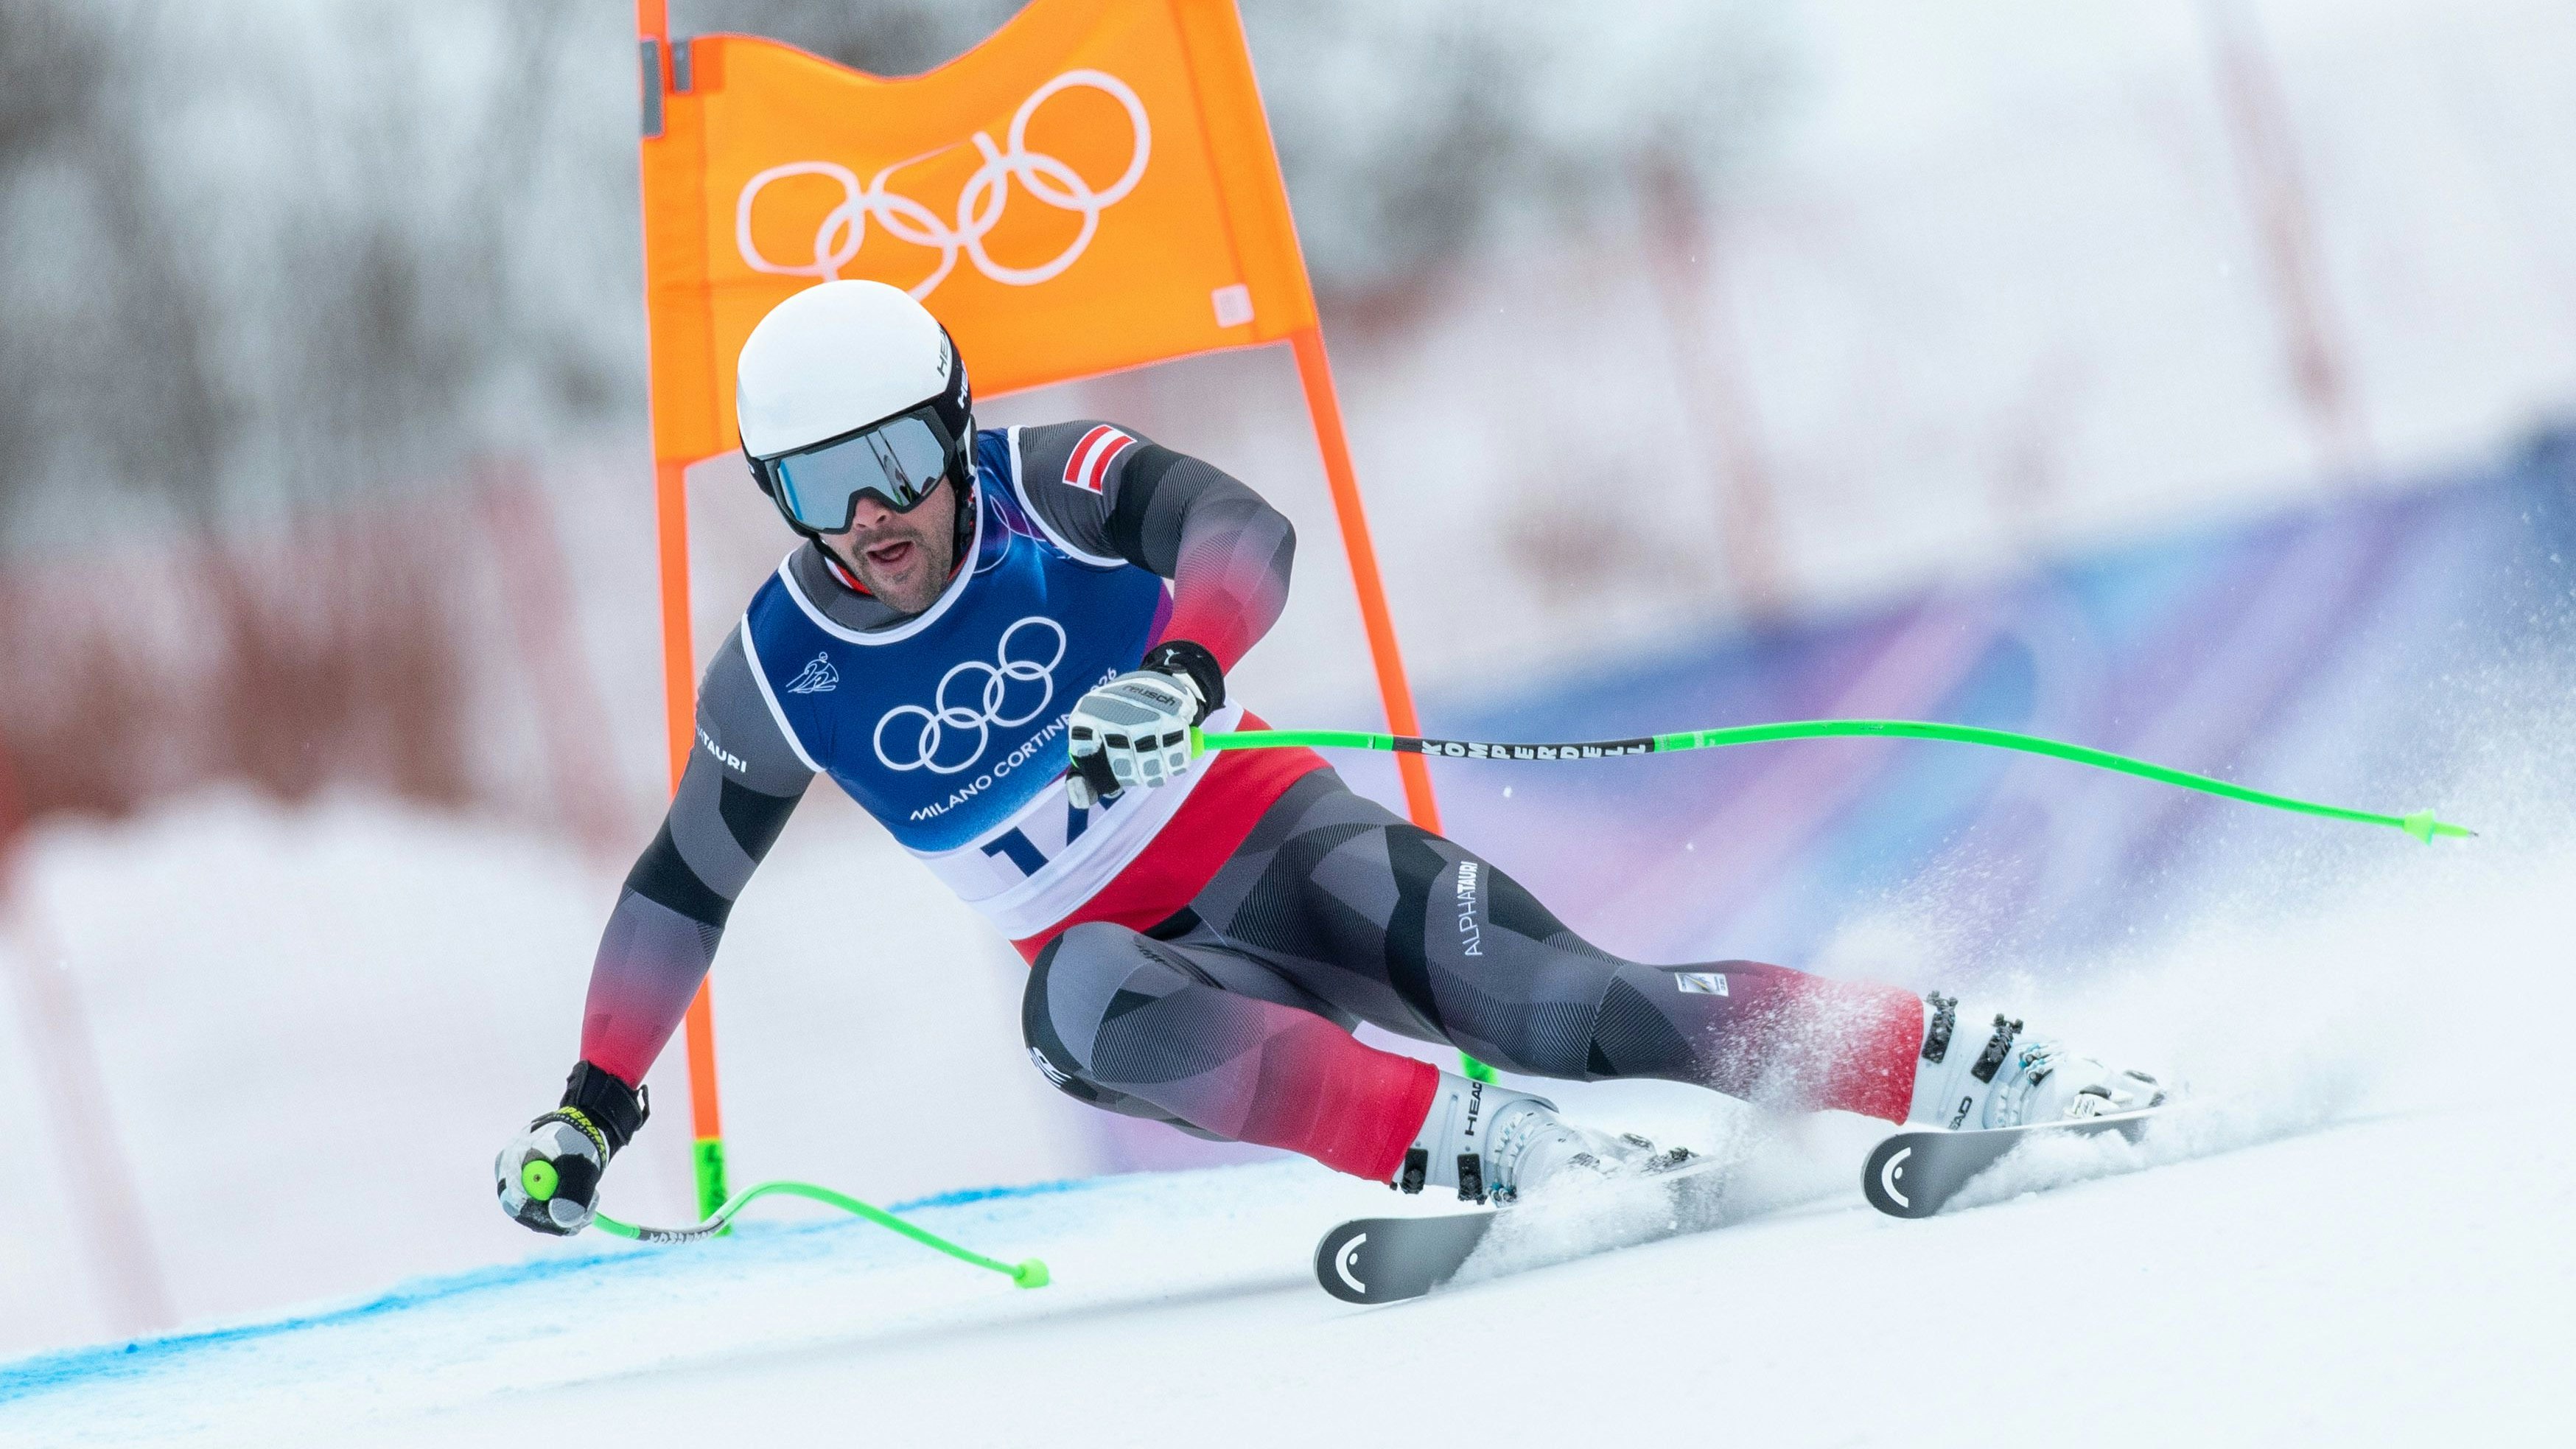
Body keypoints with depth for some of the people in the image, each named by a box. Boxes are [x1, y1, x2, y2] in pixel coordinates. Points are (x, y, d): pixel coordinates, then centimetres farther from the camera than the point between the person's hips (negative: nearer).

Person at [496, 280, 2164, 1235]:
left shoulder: (1053, 487, -12)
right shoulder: (779, 675, -4)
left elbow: (1246, 533, -29)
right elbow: (683, 886, 10)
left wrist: (1182, 667, -49)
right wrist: (592, 1104, 8)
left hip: (1275, 842, -2)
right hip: (1116, 945, 2)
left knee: (1560, 1003, -23)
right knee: (1078, 1006, -36)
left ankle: (1978, 1068, -17)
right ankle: (1494, 1153, -40)